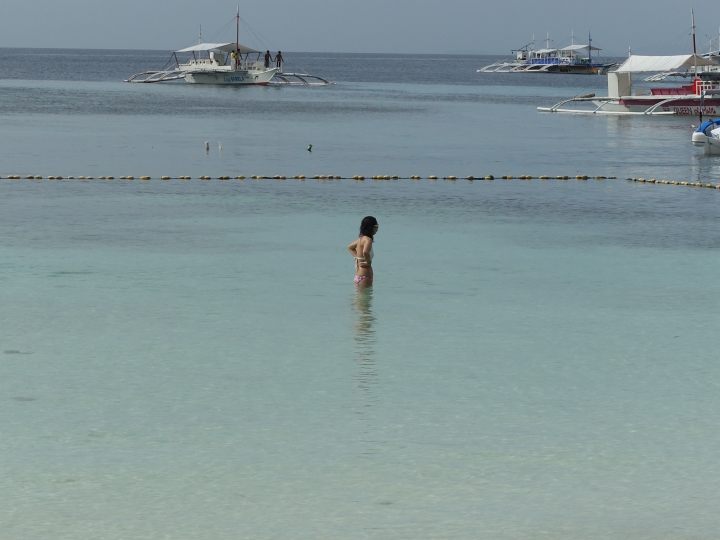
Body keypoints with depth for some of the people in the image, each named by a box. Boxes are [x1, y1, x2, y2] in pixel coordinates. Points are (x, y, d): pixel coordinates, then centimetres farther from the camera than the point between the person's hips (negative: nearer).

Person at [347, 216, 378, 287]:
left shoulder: (361, 238, 13)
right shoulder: (368, 239, -15)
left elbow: (350, 247, 30)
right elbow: (365, 252, -35)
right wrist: (368, 262, -17)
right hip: (364, 277, -10)